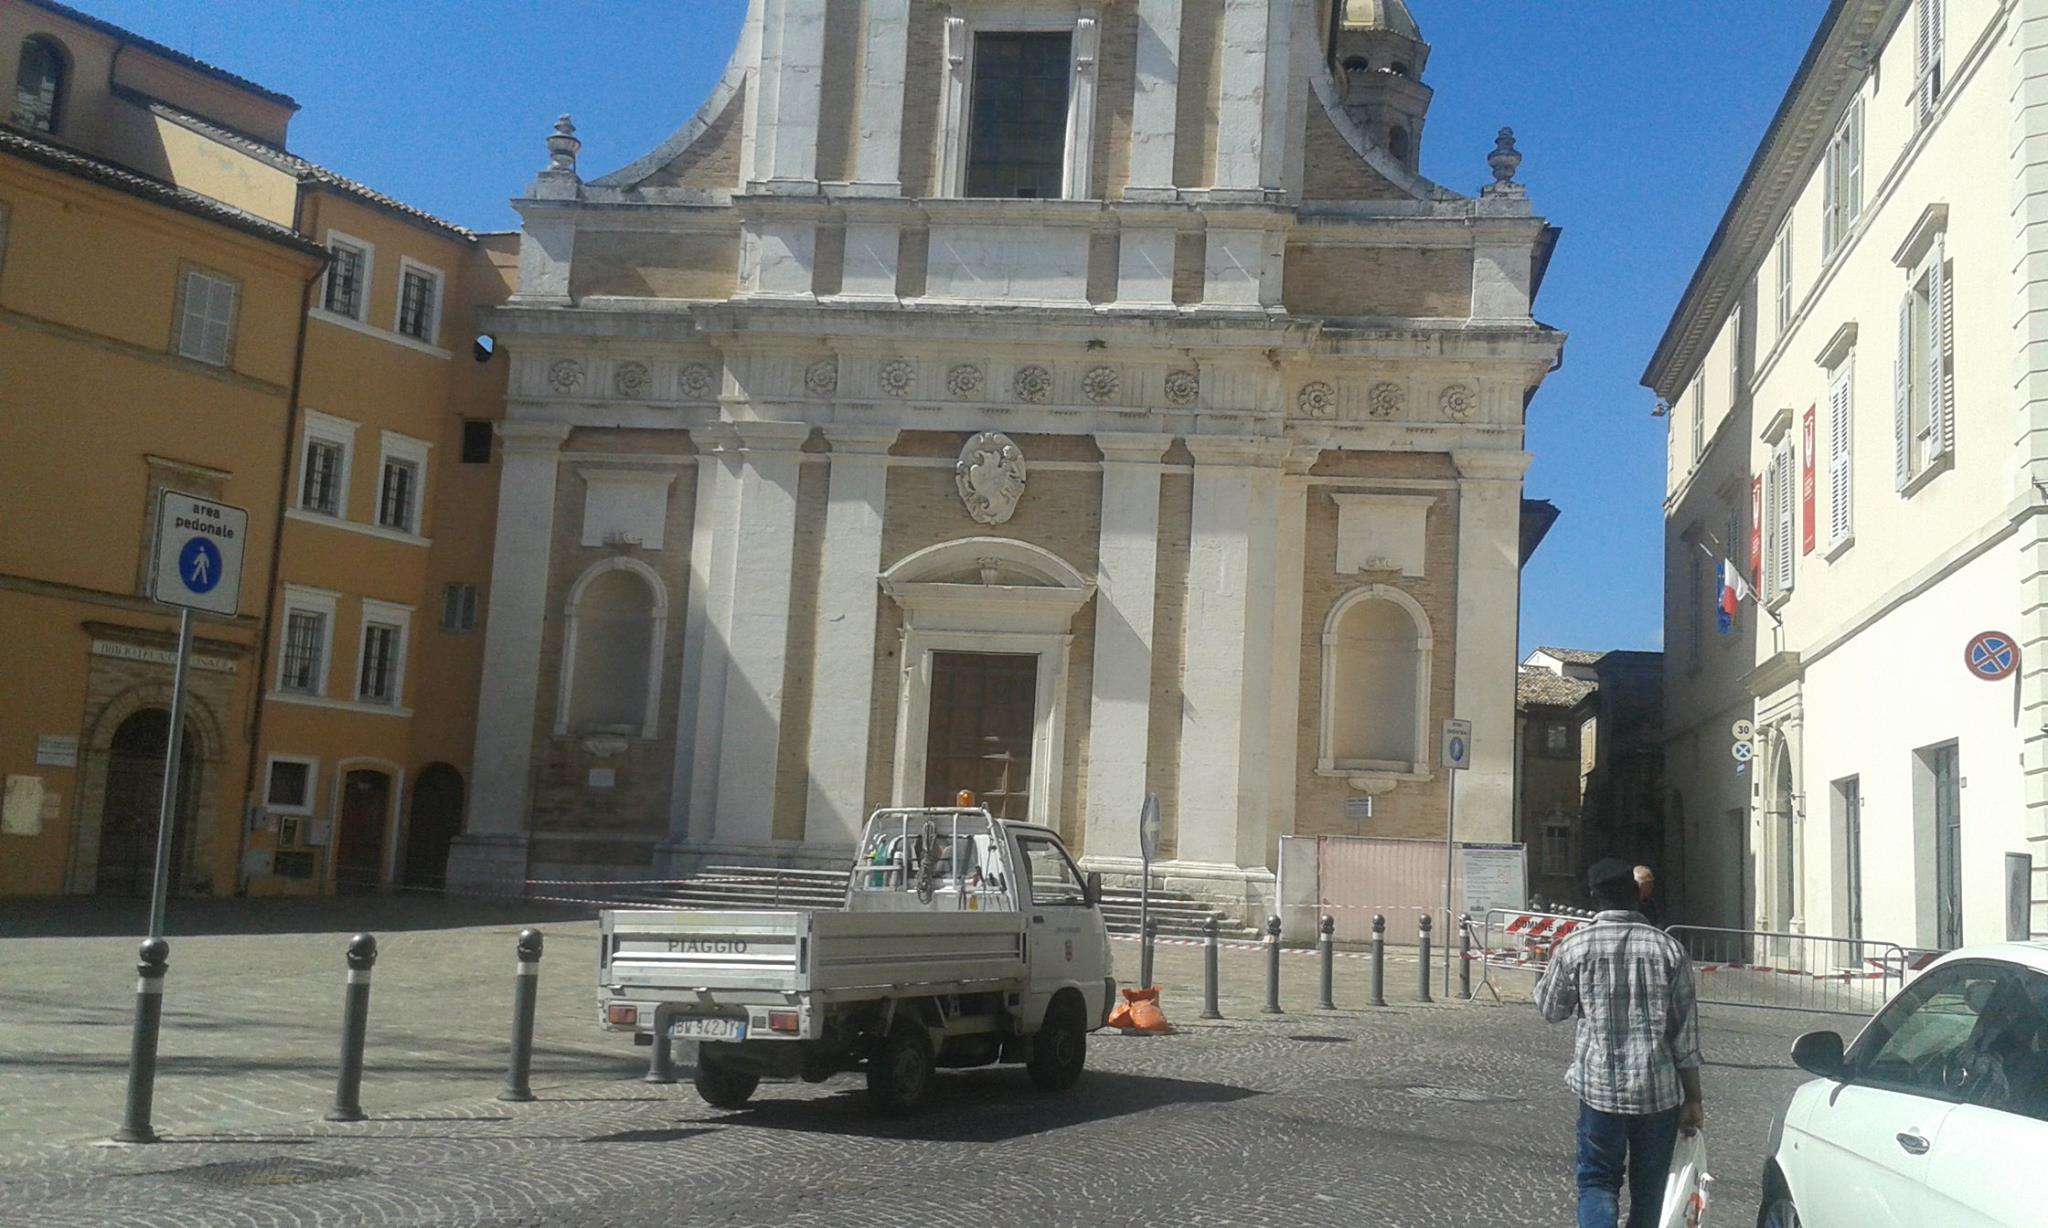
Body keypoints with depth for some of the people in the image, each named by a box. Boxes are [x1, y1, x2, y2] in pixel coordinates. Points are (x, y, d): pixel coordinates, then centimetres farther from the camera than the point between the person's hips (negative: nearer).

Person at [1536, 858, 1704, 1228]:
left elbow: (1551, 1009, 9)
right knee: (1649, 1189, 15)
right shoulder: (1668, 948, -2)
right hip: (1659, 1089, 2)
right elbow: (1686, 1031, -1)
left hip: (1600, 1088, -1)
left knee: (1597, 1180, 6)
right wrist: (1693, 1098, 5)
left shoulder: (1575, 946, -5)